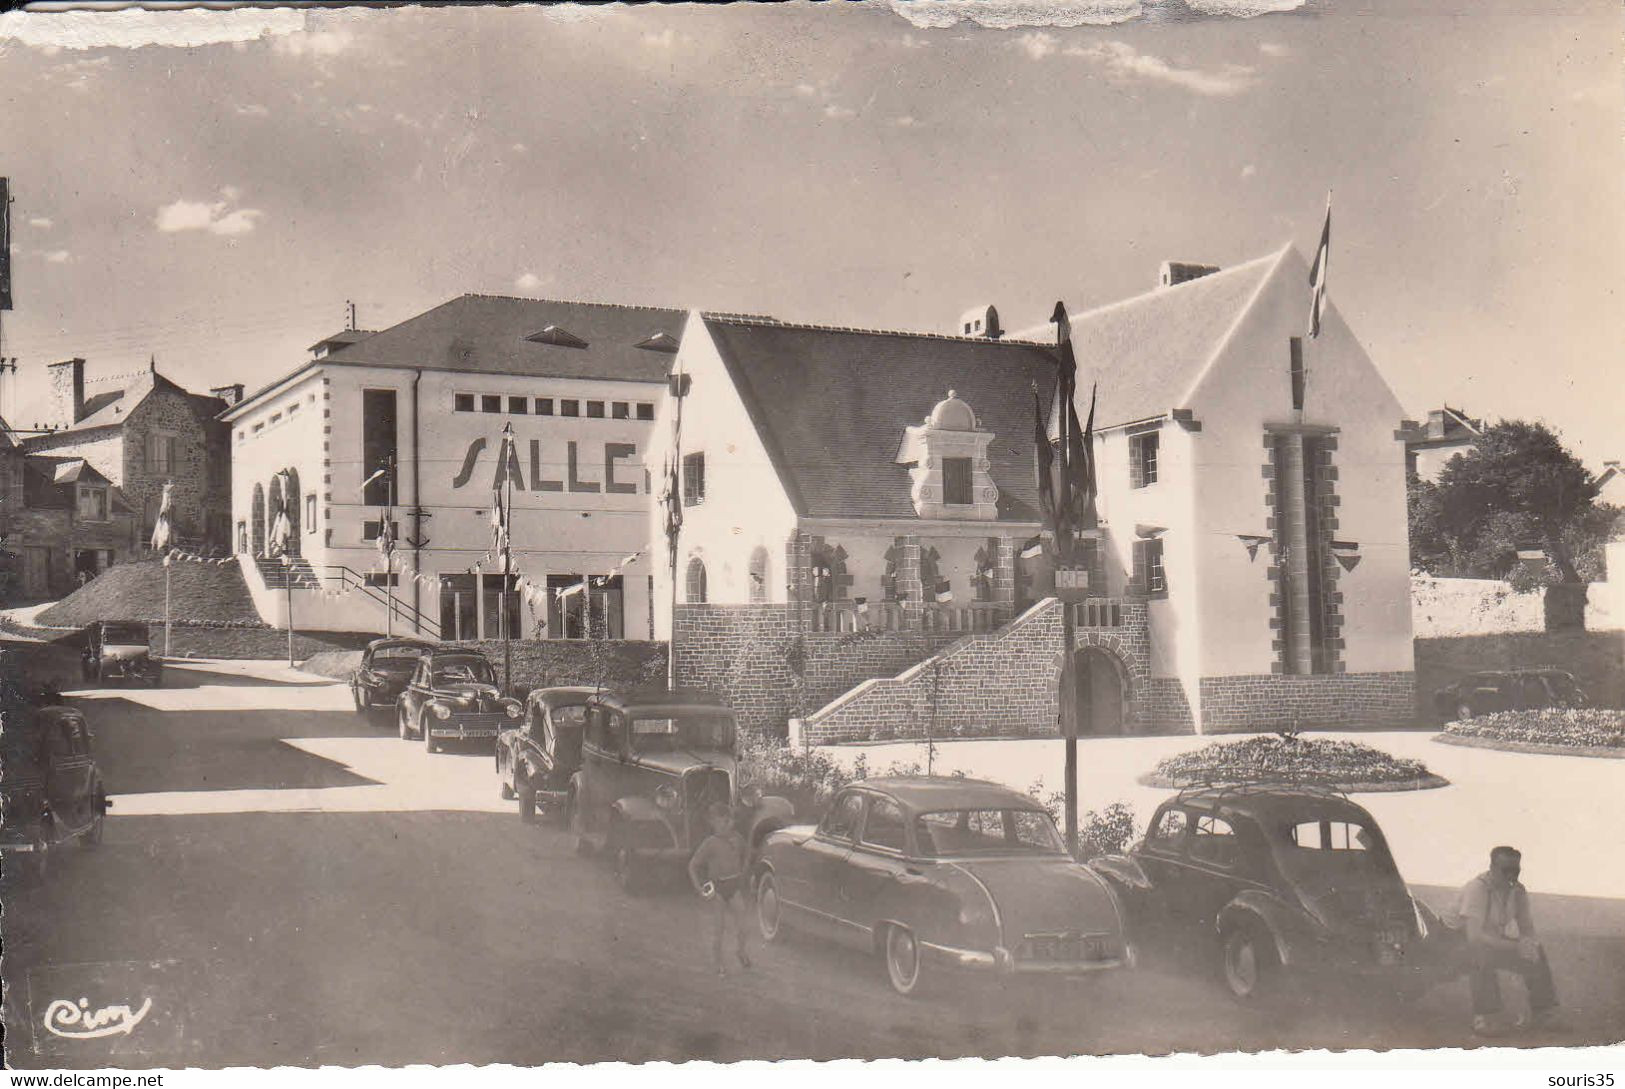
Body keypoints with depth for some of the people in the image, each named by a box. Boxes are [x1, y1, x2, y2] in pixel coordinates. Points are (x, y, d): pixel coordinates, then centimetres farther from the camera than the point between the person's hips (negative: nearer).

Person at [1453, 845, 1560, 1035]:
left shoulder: (1518, 891, -6)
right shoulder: (1477, 888, -26)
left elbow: (1527, 929, -1)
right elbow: (1474, 935, -35)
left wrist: (1530, 944, -27)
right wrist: (1515, 946, -41)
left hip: (1499, 943, 6)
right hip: (1465, 945, -6)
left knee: (1536, 953, -14)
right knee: (1482, 954, -37)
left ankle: (1543, 1011, 3)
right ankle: (1486, 1018, -28)